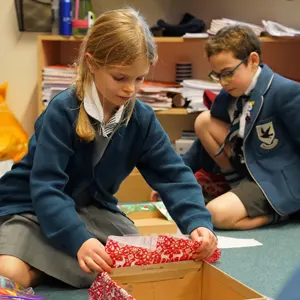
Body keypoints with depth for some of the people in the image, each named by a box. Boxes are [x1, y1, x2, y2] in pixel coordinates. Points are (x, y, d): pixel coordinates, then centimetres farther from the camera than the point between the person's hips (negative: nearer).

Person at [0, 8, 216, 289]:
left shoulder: (142, 118, -8)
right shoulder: (62, 111, -24)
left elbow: (174, 174, -12)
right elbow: (46, 187, -29)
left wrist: (198, 222, -32)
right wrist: (78, 240, -45)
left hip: (92, 208, 6)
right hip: (33, 206, -5)